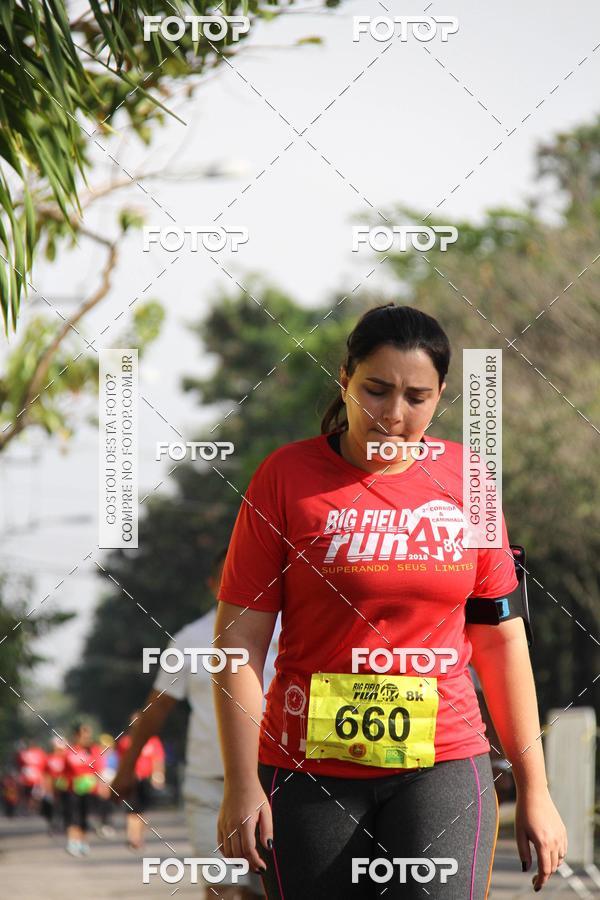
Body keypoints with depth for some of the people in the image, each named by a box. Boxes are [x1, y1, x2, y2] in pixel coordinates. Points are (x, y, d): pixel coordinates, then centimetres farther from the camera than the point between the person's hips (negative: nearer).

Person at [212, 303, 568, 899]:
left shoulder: (463, 477, 6)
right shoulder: (287, 476, -2)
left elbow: (501, 638, 10)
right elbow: (239, 638, -3)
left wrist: (534, 788, 9)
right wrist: (242, 787, -8)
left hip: (443, 765, 1)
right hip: (309, 770, -1)